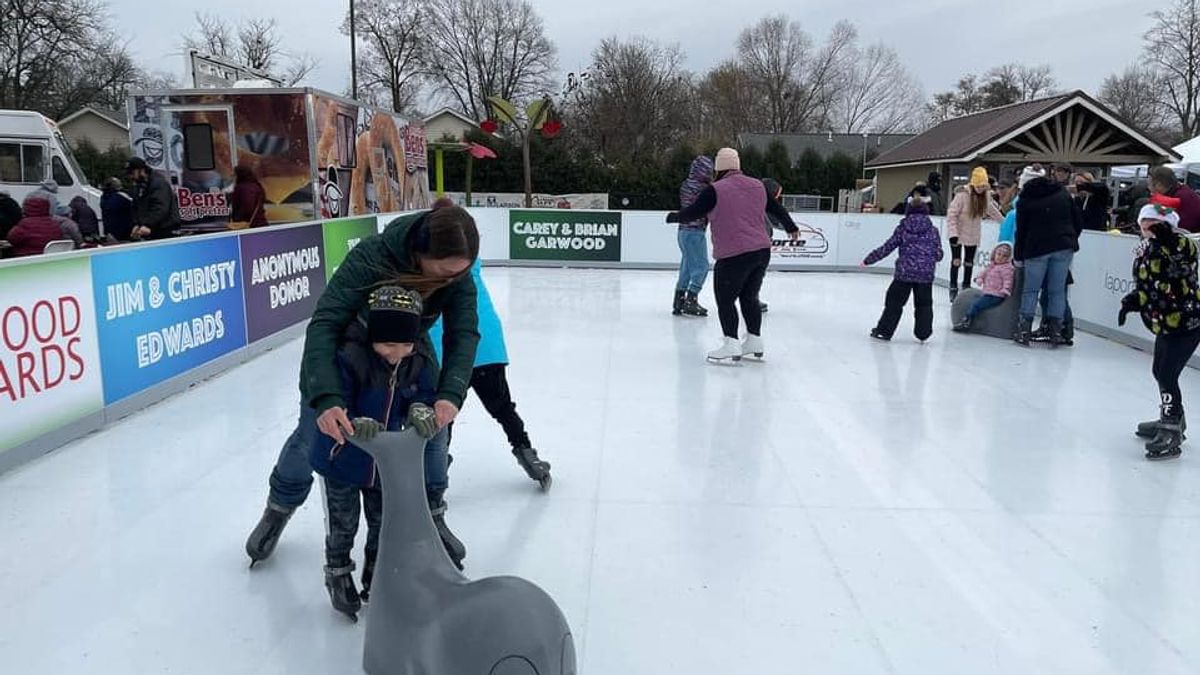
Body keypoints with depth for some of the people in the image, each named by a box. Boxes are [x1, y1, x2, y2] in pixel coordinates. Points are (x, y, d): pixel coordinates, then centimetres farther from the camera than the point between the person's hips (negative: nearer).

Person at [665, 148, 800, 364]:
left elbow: (690, 214, -4)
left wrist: (672, 217, 17)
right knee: (749, 297, 18)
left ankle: (731, 345, -8)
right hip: (762, 251, 7)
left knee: (725, 299, 0)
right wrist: (791, 227, 40)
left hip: (733, 255, -7)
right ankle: (754, 343, 25)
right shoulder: (757, 186, 11)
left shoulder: (715, 190, -8)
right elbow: (777, 208, 23)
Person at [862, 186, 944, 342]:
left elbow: (887, 247, 1)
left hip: (904, 272, -1)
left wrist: (868, 260, 8)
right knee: (924, 304, 13)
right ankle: (923, 333, 15)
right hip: (926, 273, 1)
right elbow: (938, 254, 5)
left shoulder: (902, 228, 1)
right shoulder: (933, 231, 4)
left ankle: (884, 331, 10)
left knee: (894, 301, 7)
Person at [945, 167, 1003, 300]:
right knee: (956, 261, 0)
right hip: (958, 234, -5)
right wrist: (953, 233, -27)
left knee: (969, 262, 13)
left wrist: (1004, 221, 24)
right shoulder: (963, 194, -21)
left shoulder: (986, 194, -4)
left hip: (973, 235, 5)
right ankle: (953, 289, 10)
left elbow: (991, 209, 16)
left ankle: (966, 287, 26)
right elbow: (951, 214, -21)